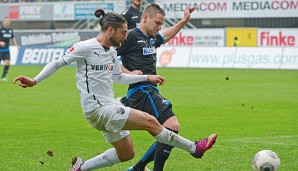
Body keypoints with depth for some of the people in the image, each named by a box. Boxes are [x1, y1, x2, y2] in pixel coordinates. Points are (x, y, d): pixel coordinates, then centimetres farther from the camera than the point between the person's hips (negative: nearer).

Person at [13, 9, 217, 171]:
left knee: (126, 154, 15)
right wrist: (34, 81, -15)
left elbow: (119, 77, 24)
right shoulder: (85, 47, -13)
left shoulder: (112, 52, 11)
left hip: (110, 108, 10)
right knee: (150, 121, -14)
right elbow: (58, 63, -8)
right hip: (98, 108, -10)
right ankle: (194, 148, -4)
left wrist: (147, 77, 19)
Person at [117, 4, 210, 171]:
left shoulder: (153, 38, 19)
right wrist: (129, 73, -17)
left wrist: (184, 21, 37)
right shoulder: (132, 36, -7)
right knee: (173, 125, -23)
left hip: (151, 92, 10)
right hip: (141, 92, -10)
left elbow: (167, 35, 43)